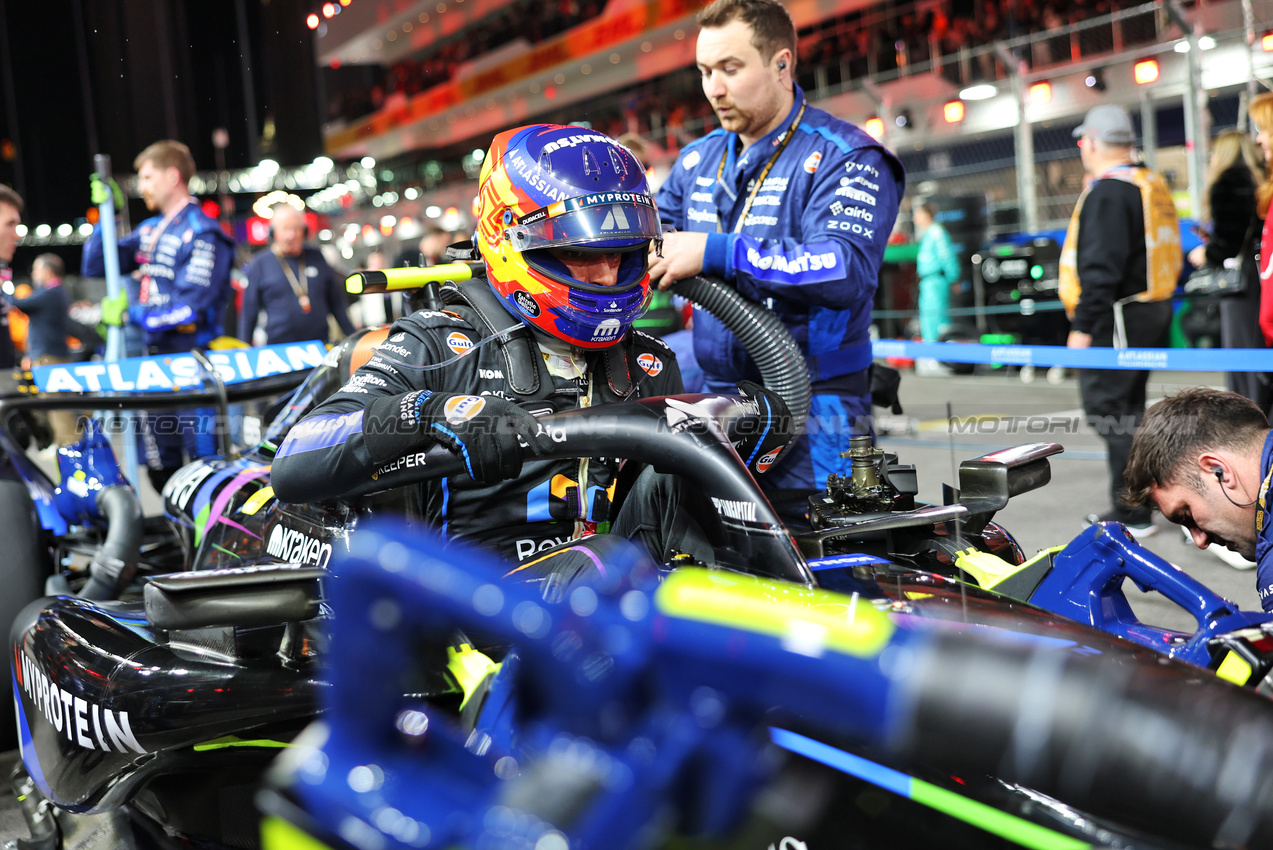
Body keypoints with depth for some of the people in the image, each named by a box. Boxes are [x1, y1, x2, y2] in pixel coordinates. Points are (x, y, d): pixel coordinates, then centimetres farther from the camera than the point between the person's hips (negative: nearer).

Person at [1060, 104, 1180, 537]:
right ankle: (1129, 507, 23)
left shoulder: (1107, 193, -15)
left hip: (1118, 318, -10)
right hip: (1153, 311, 10)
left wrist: (1083, 325, -20)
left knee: (1110, 411, -7)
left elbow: (1101, 269, -22)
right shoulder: (1154, 186, 16)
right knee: (1128, 409, 16)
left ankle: (1134, 515, -6)